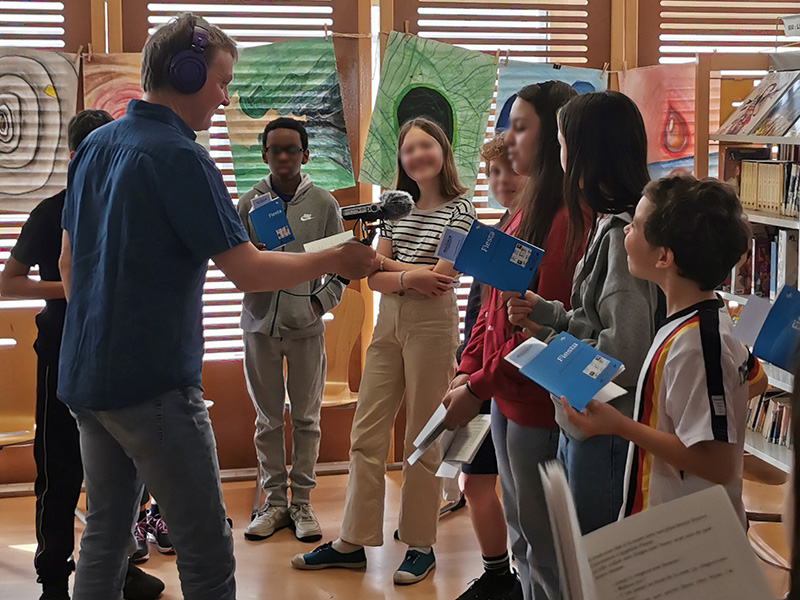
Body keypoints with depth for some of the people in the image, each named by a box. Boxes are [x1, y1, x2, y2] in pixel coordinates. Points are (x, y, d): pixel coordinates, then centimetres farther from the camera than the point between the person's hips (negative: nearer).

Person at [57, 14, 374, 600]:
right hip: (152, 383, -9)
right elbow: (247, 270, -17)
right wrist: (336, 260, -4)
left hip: (86, 376, 9)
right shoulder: (179, 157, -15)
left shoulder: (96, 146, 10)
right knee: (208, 552, -3)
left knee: (105, 533, 16)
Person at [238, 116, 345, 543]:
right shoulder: (249, 203, 5)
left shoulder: (323, 204, 3)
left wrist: (321, 302, -5)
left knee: (306, 419, 4)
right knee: (269, 418, 7)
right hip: (260, 324, 1)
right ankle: (274, 502, 16)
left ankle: (302, 503, 14)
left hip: (306, 326, -1)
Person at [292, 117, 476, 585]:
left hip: (433, 324, -6)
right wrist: (408, 277, -12)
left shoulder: (460, 209, -3)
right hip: (389, 323, 6)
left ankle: (421, 546, 12)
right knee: (366, 435, 5)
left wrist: (388, 265, -6)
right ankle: (353, 543, 12)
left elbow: (441, 277, -14)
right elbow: (374, 279, 5)